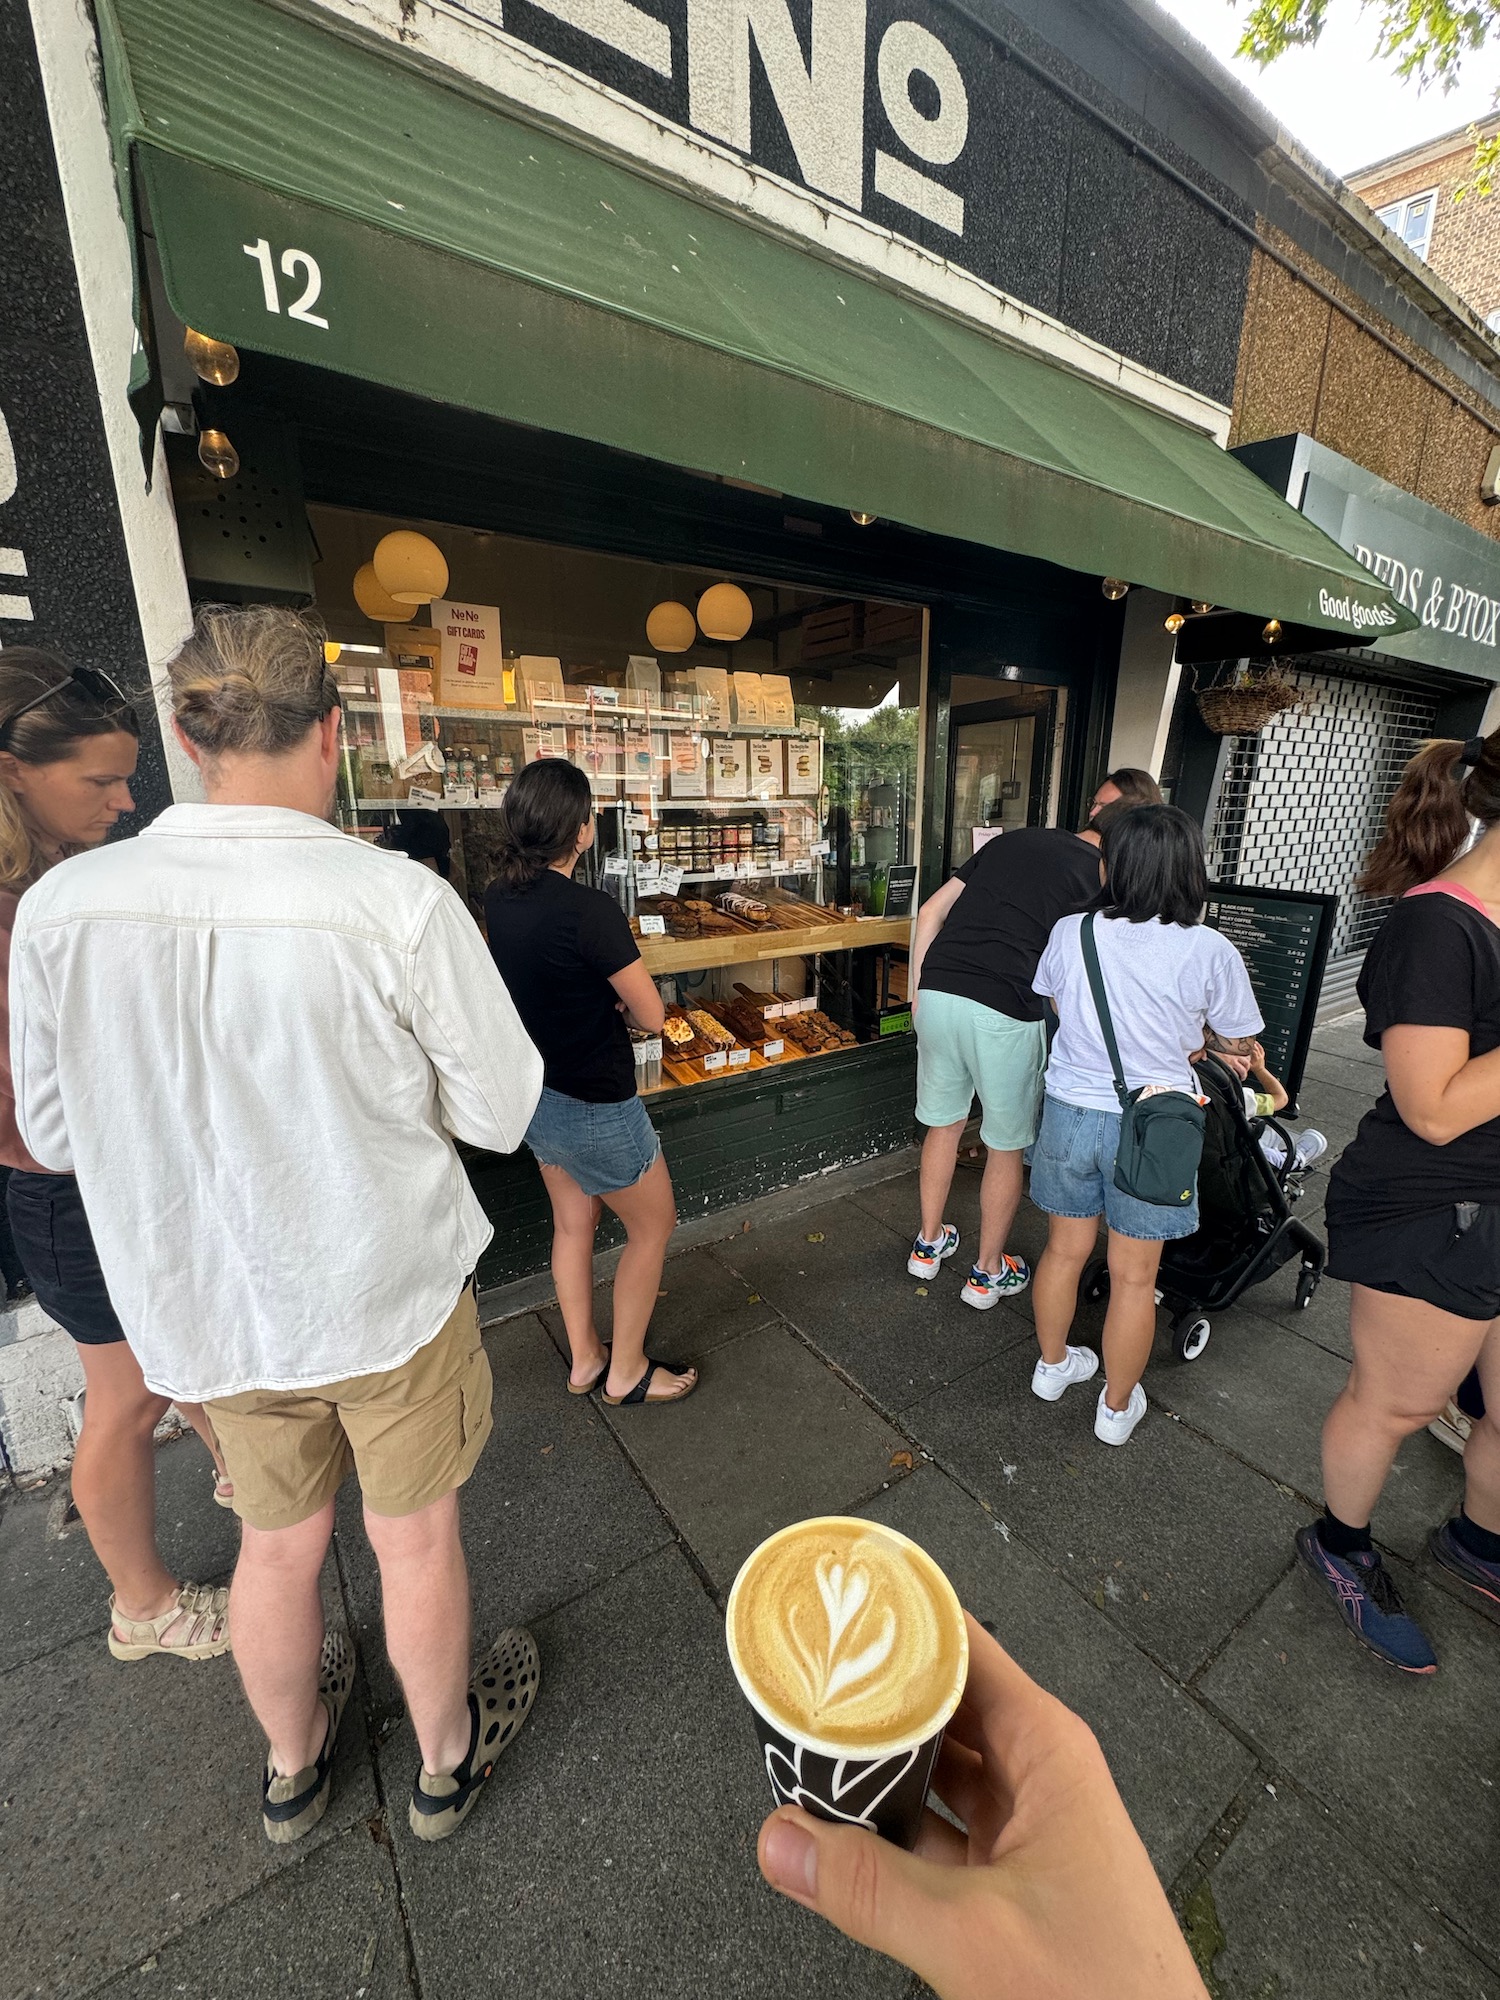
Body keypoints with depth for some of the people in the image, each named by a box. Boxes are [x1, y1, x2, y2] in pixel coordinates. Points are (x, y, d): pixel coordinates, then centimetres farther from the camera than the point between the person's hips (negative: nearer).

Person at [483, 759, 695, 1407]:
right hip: (594, 1108, -8)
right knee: (653, 1225, 14)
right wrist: (612, 997, -2)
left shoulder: (497, 898, -3)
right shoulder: (590, 909, -27)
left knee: (573, 1224, 23)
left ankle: (585, 1360, 41)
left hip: (534, 1093, 8)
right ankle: (625, 1372, 30)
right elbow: (651, 1017, -21)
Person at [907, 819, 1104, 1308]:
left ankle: (929, 1243, 40)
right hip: (1004, 1012, -5)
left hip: (937, 994, 5)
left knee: (944, 1124, 22)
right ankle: (988, 1273, 33)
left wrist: (919, 990, 16)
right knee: (1007, 1145, 16)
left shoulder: (1012, 839, 19)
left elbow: (930, 911, 13)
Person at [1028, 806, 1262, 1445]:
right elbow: (1239, 1044, -1)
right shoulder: (1209, 951, -14)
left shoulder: (1070, 932, -8)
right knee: (1134, 1277, 15)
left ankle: (1052, 1365, 43)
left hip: (1070, 1110, 3)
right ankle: (1117, 1406, 35)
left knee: (1064, 1250, 21)